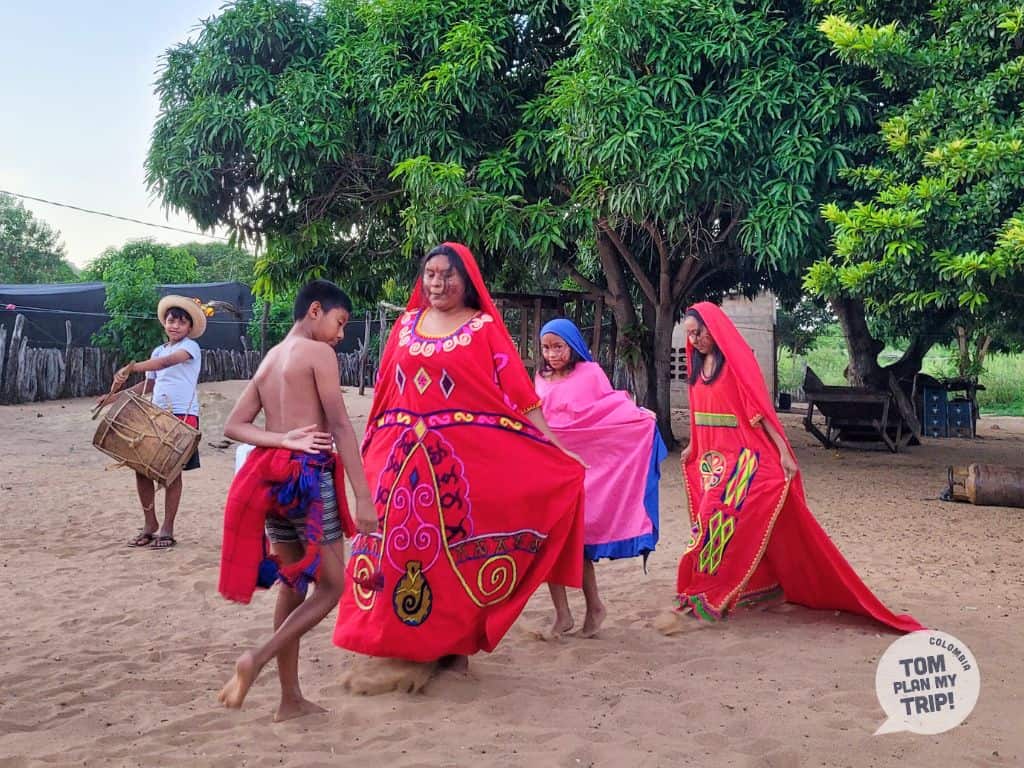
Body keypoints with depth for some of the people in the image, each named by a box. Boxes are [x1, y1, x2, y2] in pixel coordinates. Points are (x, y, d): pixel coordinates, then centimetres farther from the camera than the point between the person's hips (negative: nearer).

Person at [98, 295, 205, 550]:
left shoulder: (190, 347, -5)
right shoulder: (158, 351, 17)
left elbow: (167, 362, -24)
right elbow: (149, 385, 20)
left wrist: (130, 368, -35)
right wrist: (115, 396, 11)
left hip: (183, 416, -6)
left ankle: (167, 529, 8)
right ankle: (150, 523, 17)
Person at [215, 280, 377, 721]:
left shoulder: (269, 359, 17)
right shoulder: (318, 352, -5)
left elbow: (234, 425, 8)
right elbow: (340, 426, -13)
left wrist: (283, 440, -7)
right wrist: (363, 497, -15)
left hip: (272, 476, 8)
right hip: (309, 474, -8)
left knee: (293, 584, 14)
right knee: (332, 584, 3)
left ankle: (290, 699, 17)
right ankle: (257, 659, -10)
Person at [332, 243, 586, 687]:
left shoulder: (484, 329, 0)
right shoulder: (406, 325, 12)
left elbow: (518, 392, -6)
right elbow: (383, 392, 16)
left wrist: (554, 450, -12)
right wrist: (370, 448, 17)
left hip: (464, 458, -4)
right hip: (403, 456, 4)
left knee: (456, 546, 0)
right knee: (396, 545, 4)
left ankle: (455, 645, 16)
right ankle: (396, 646, 17)